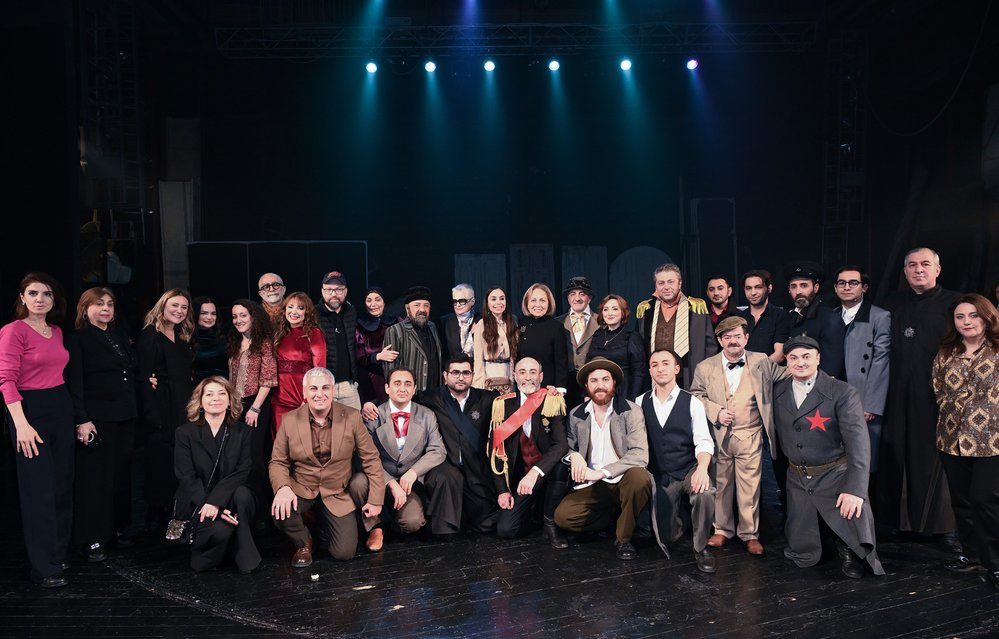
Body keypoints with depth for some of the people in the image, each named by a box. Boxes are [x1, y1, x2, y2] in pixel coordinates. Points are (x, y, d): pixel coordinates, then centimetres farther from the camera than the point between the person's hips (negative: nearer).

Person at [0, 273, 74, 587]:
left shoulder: (57, 332, 11)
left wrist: (79, 415, 9)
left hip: (61, 408, 7)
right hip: (30, 410, -7)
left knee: (63, 485, 12)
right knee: (39, 490, -3)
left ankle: (59, 553, 27)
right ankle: (44, 568, 6)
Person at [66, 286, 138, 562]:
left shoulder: (120, 335, 14)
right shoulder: (78, 340, -5)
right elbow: (74, 383, -11)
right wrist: (82, 420, -17)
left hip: (126, 416, 6)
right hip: (97, 418, -6)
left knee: (122, 473, 11)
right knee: (95, 476, -2)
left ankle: (117, 528, 22)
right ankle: (91, 540, 6)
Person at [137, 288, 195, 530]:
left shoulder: (183, 338, 16)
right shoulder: (149, 336, -7)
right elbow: (142, 377, -12)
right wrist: (152, 416, -18)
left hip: (184, 410, 7)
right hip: (162, 411, -7)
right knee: (162, 462, -1)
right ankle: (156, 514, 11)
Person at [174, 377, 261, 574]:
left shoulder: (242, 432, 3)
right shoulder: (185, 433, 0)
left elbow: (242, 471, -9)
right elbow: (186, 478, -8)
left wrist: (215, 502, -25)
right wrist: (207, 506, -23)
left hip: (228, 499, 2)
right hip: (196, 504, -2)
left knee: (242, 493, -33)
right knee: (220, 530, -32)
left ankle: (244, 556, -17)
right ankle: (203, 558, 3)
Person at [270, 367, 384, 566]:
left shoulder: (352, 417, -9)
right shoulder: (290, 420, -6)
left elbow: (370, 459, -4)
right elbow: (278, 462, -2)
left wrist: (375, 499, -7)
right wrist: (283, 487, -24)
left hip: (337, 494, 0)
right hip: (300, 490, 0)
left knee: (344, 553, -11)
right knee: (280, 512, -31)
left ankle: (326, 525, 26)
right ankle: (304, 543, 5)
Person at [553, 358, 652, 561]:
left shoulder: (630, 411, -5)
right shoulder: (576, 414, 7)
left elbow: (640, 453, -16)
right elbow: (567, 447, 14)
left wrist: (602, 472, -24)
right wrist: (573, 456, -12)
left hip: (622, 481, -2)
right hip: (591, 487, 3)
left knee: (639, 476, -35)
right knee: (562, 516, -22)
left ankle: (623, 538, -10)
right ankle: (616, 517, 6)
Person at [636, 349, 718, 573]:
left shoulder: (692, 403, -2)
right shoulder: (640, 402, 5)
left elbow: (703, 442, -11)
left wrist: (702, 468, -28)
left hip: (689, 470, -2)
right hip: (659, 476, 2)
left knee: (705, 493, -35)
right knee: (665, 536, -6)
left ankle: (701, 548, -9)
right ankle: (678, 527, 33)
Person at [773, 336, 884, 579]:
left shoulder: (843, 393, -13)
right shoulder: (778, 391, 1)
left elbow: (858, 441, -20)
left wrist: (855, 489, -28)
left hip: (834, 477, -3)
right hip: (797, 480, 3)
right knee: (802, 557, 7)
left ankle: (848, 549, 13)